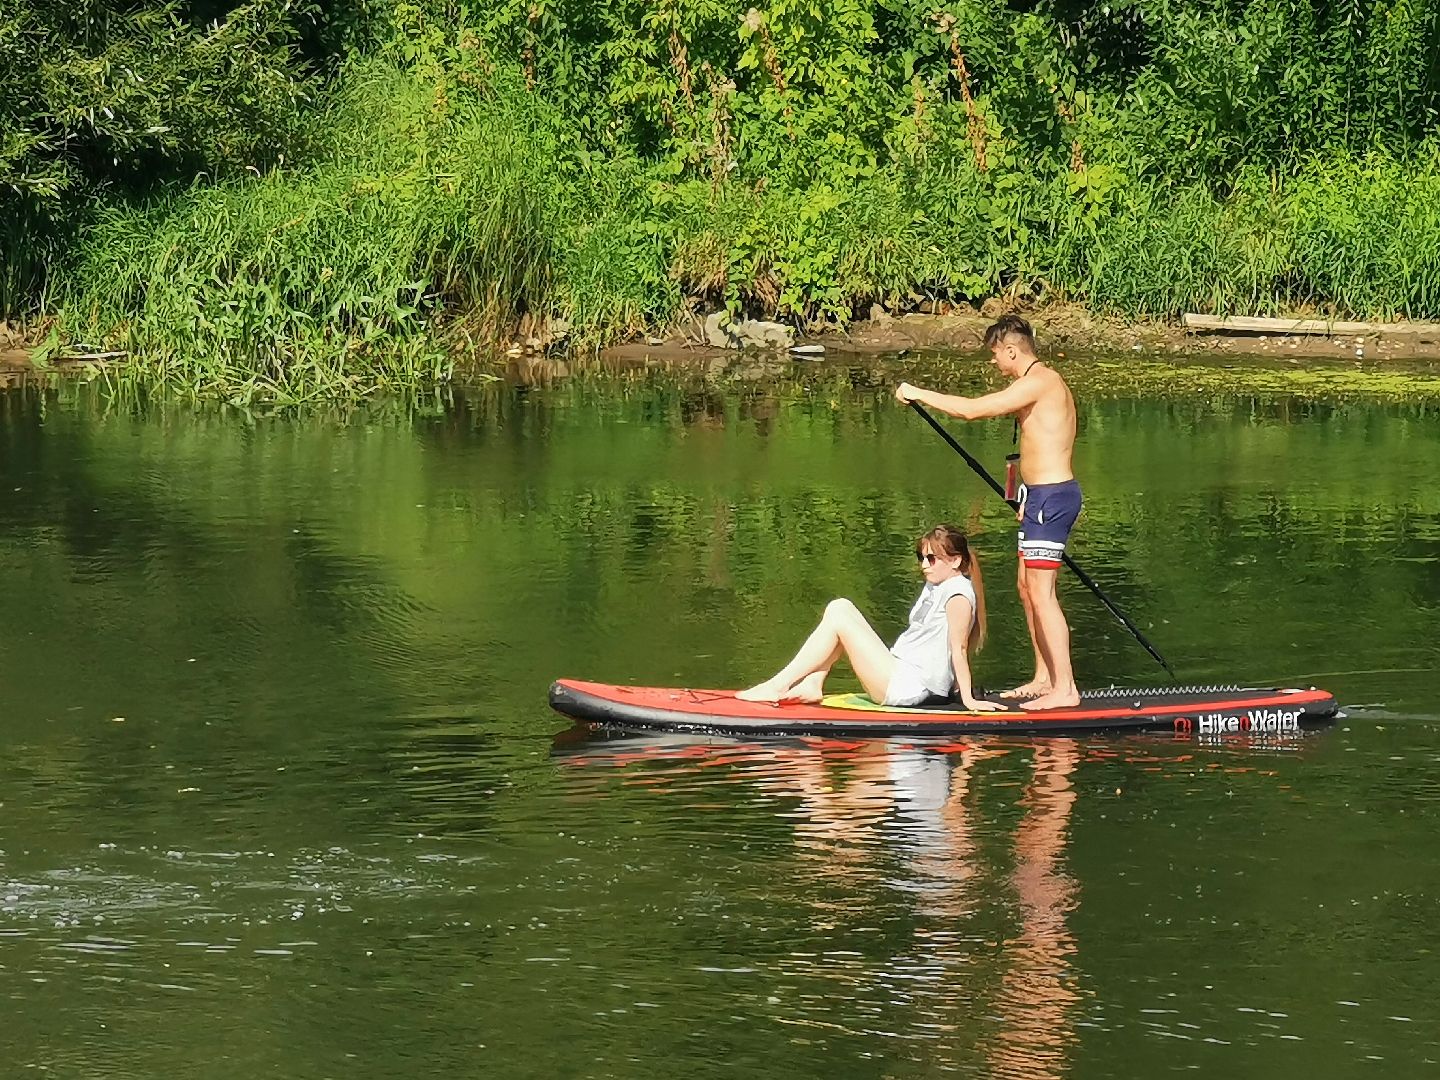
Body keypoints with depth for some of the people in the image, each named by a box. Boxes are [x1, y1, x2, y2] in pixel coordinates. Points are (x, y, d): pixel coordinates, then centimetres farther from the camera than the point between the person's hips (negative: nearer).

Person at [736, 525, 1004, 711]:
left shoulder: (958, 593, -11)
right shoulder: (934, 587, 20)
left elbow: (959, 648, -15)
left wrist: (969, 699, -15)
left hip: (907, 687, -10)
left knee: (838, 619, -14)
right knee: (840, 608, 8)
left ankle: (777, 686, -13)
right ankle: (812, 685, -5)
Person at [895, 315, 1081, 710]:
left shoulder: (1037, 382, -16)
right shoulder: (1044, 381, 16)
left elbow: (971, 410, -22)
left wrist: (919, 394, -11)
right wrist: (1029, 498, 31)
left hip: (1050, 497, -11)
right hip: (1042, 497, 11)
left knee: (1041, 593, -10)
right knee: (1027, 586, 16)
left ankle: (1064, 688, -10)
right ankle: (1044, 677, 23)